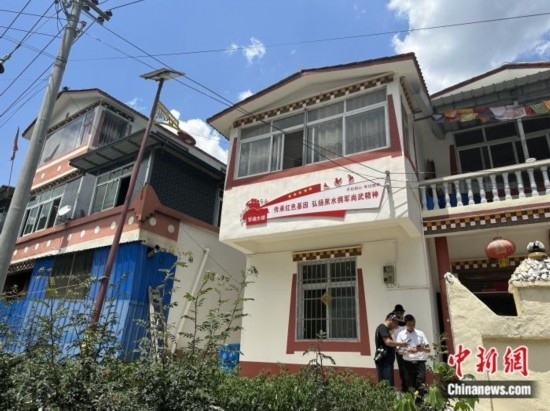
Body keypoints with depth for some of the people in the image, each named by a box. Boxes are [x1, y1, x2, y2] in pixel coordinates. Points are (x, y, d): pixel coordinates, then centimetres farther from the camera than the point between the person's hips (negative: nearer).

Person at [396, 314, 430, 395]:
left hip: (420, 361, 0)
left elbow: (428, 349, 5)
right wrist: (408, 351, -19)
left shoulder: (420, 333, 6)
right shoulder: (401, 334, 3)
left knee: (421, 384, -7)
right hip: (408, 362, 0)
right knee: (411, 385, 2)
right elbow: (399, 351, 0)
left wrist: (422, 349, -17)